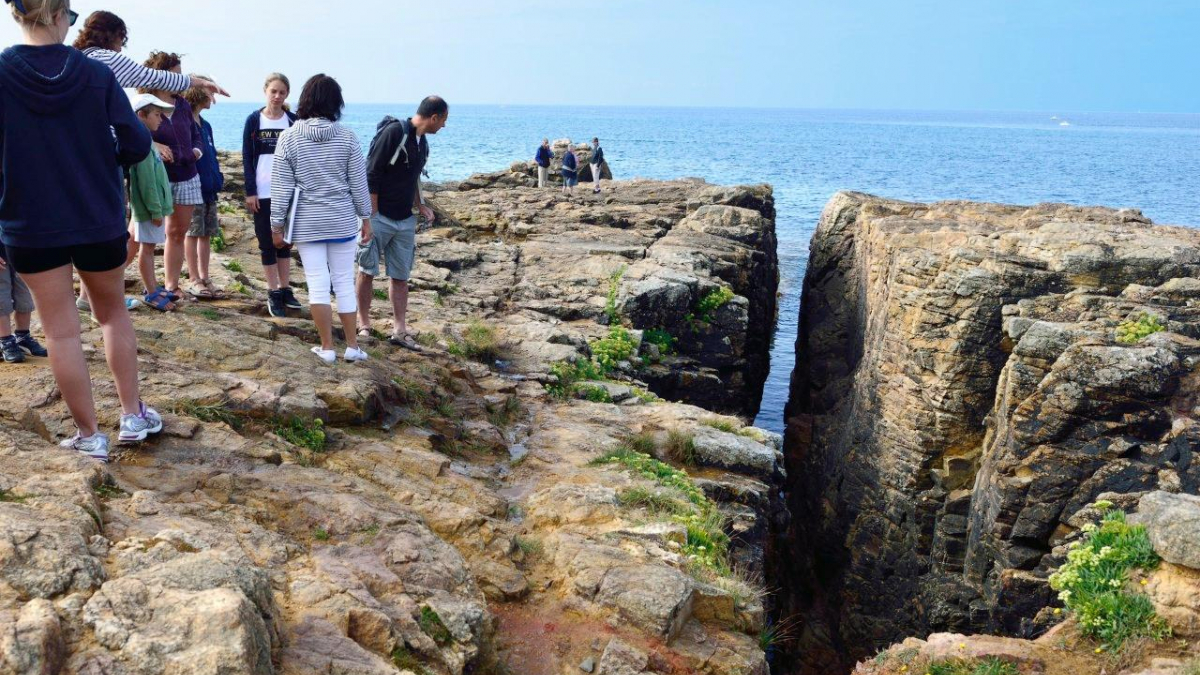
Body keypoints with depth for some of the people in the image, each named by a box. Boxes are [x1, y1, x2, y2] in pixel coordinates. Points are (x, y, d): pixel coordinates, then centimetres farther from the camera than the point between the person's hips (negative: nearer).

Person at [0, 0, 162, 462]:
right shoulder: (96, 74, -8)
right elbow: (137, 146, -6)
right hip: (100, 221, 1)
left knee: (61, 331, 7)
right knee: (113, 314, 20)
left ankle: (89, 436, 13)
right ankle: (132, 415, 21)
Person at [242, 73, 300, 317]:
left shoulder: (294, 121, 3)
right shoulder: (254, 120, 0)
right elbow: (247, 158, 0)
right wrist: (250, 191, -7)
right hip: (262, 193, -1)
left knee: (284, 241, 10)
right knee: (267, 243, 3)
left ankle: (285, 289, 19)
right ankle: (274, 294, 9)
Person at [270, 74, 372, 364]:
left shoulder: (289, 137, -5)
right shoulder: (347, 137, -5)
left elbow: (281, 187, -4)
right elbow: (359, 183, -1)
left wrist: (277, 224, 4)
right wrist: (366, 218, 9)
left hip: (307, 223, 0)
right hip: (342, 221, 1)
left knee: (318, 284, 5)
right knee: (345, 283, 8)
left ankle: (327, 347, 9)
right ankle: (352, 346, 15)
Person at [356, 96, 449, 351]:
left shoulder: (422, 142, 9)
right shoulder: (394, 131, -16)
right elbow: (371, 176, -18)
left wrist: (420, 206, 10)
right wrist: (371, 217, -18)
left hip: (405, 221, 7)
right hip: (379, 217, -7)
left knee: (400, 275, 8)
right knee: (367, 271, 4)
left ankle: (399, 330, 13)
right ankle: (364, 325, 15)